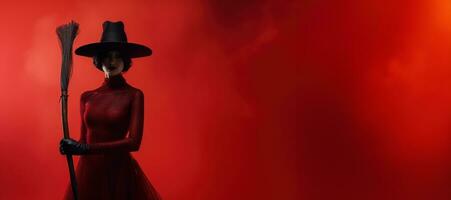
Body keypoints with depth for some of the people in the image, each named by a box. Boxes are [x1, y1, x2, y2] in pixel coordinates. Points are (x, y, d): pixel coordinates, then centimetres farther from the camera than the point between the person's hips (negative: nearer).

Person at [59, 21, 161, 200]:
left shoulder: (134, 95, -7)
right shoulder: (87, 97, 5)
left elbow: (134, 142, -16)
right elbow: (84, 138, 12)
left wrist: (85, 149, -20)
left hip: (120, 172, -4)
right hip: (89, 171, 4)